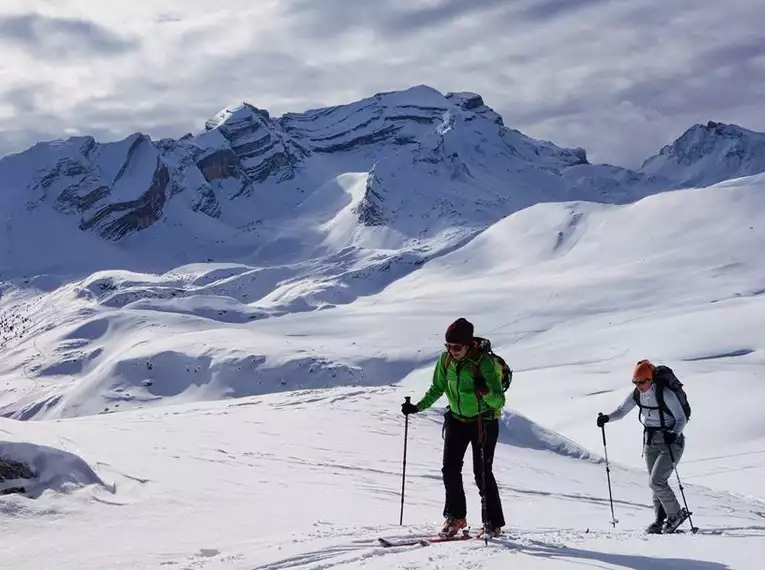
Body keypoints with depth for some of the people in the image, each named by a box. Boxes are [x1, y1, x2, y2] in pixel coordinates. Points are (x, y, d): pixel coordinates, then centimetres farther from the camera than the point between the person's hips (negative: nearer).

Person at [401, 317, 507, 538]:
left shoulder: (484, 362, -23)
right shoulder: (445, 359, -7)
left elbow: (499, 401, -24)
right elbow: (437, 389, 8)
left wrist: (485, 391, -44)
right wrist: (417, 407, -2)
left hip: (484, 422, -5)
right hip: (457, 419, 5)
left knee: (482, 473, -6)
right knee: (450, 469, -2)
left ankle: (493, 523, 6)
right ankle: (455, 516, 14)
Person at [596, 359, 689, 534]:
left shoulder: (665, 394, -22)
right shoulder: (637, 394, -4)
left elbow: (682, 419, -19)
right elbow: (621, 411, 6)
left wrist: (674, 433, -38)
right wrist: (607, 418, -13)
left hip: (671, 442, -6)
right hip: (650, 441, 7)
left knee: (656, 482, -14)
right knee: (656, 483, 10)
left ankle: (676, 514, 5)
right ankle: (660, 519, 22)